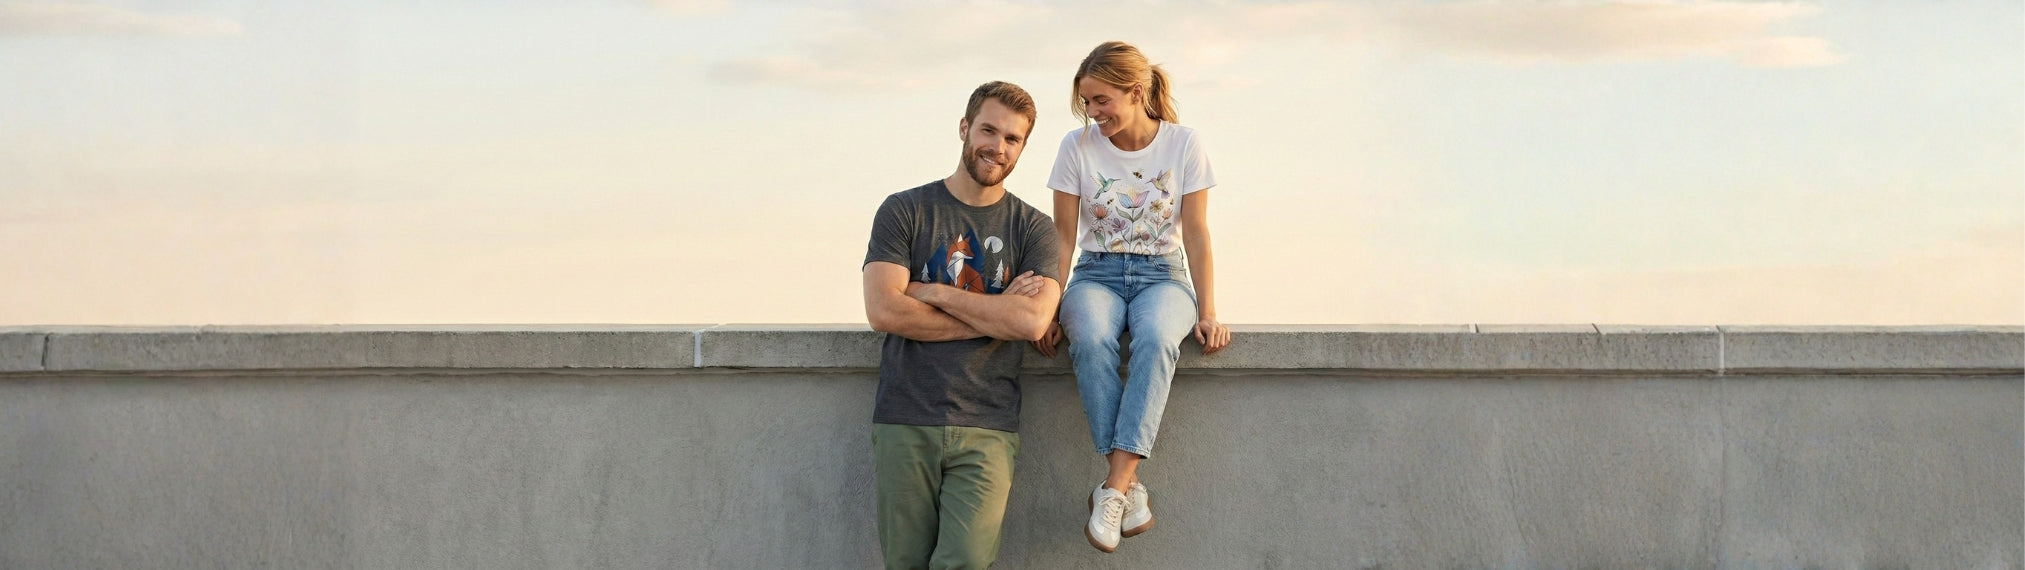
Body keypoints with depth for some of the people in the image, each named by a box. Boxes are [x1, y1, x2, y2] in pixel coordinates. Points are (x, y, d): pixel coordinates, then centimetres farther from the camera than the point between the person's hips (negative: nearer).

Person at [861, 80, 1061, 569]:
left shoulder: (1033, 229, 9)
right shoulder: (904, 212, 6)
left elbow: (1032, 321, -8)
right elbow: (883, 310, -8)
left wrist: (932, 292, -5)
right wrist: (995, 316, -6)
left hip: (986, 431, 0)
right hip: (905, 424, 0)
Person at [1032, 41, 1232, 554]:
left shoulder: (1183, 144, -1)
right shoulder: (1078, 146, 0)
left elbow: (1196, 233, -1)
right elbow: (1063, 235, 3)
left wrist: (1207, 312, -8)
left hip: (1162, 275, -1)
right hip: (1097, 274, 1)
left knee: (1155, 338, -38)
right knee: (1090, 341, -37)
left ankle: (1113, 490, -41)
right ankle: (1131, 488, -35)